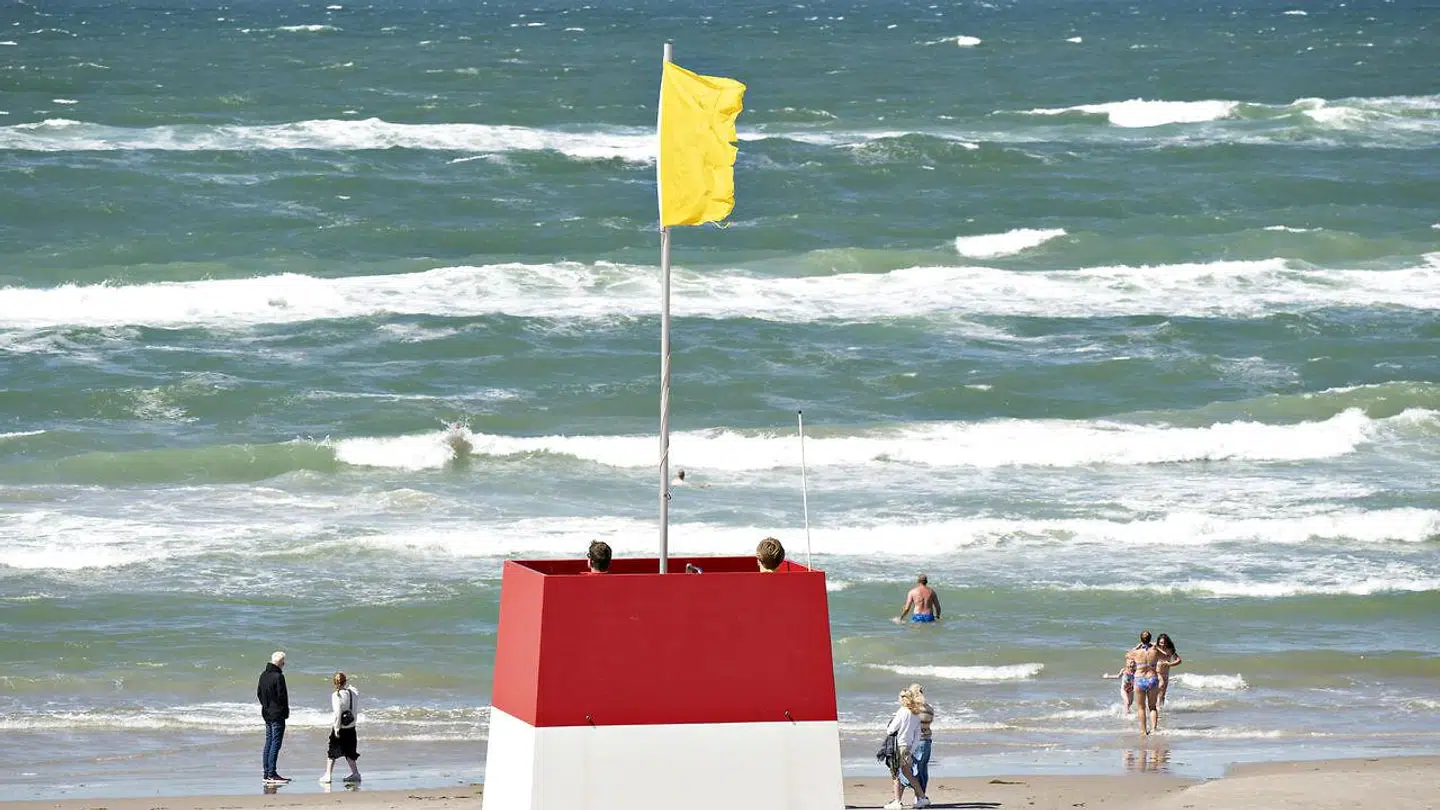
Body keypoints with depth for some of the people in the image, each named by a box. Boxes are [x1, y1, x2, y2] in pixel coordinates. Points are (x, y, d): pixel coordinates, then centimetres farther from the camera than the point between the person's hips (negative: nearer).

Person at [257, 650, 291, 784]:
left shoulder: (263, 675, 9)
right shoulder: (278, 677, -17)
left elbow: (259, 693, 15)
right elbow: (282, 696, -17)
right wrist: (285, 712, -6)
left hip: (267, 713, 9)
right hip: (277, 715, -9)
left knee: (268, 743, 13)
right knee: (276, 743, -6)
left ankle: (267, 773, 15)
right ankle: (271, 774, -8)